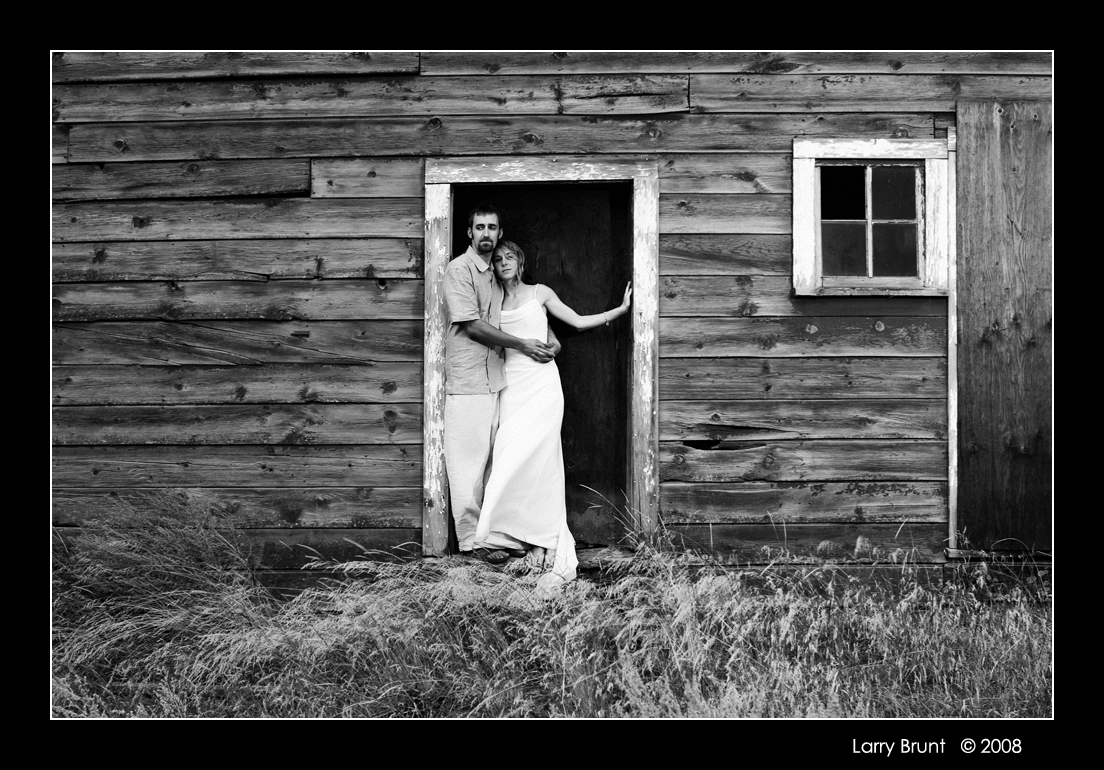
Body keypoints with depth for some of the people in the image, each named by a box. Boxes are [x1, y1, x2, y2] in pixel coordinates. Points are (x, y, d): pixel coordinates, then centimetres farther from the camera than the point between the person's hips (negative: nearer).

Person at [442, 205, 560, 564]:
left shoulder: (496, 274, 16)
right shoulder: (460, 269, -7)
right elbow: (473, 326, -14)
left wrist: (549, 336, 7)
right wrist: (523, 345, -11)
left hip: (496, 379, 8)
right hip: (468, 381, -8)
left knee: (491, 460, 10)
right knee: (468, 463, -3)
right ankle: (470, 539, 2)